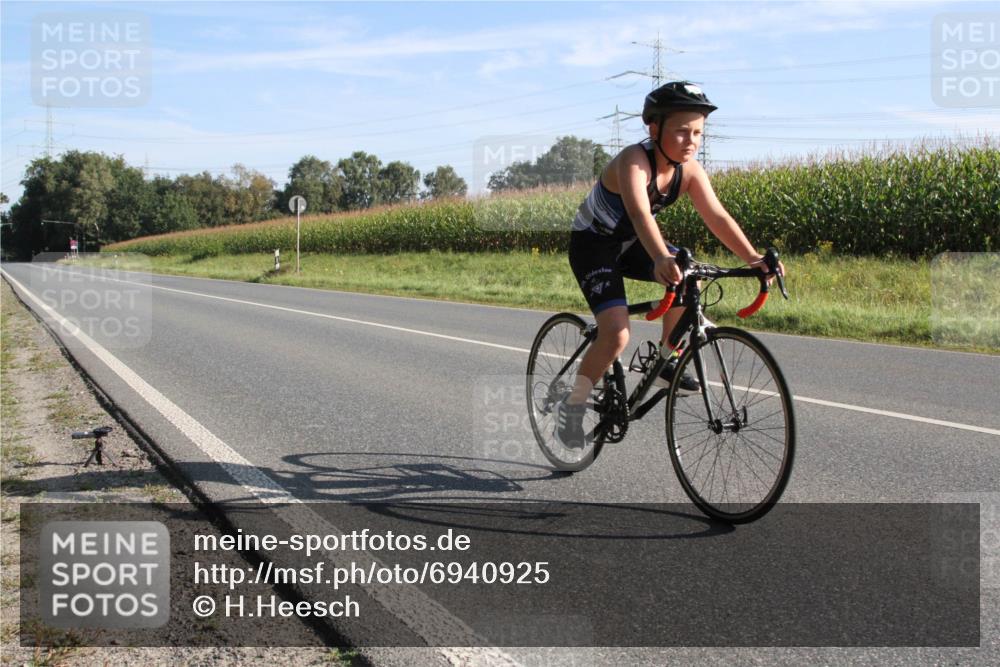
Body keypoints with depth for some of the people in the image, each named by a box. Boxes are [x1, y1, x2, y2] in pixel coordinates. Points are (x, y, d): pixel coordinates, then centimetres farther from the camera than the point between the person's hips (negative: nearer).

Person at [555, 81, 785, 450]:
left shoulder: (689, 170, -11)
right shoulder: (634, 160, -31)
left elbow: (717, 217, -18)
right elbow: (639, 213, -48)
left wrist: (753, 258, -32)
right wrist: (661, 259, -65)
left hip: (630, 245, 7)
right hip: (592, 245, -7)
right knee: (616, 336, -21)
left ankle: (666, 362, 3)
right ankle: (571, 406, -1)